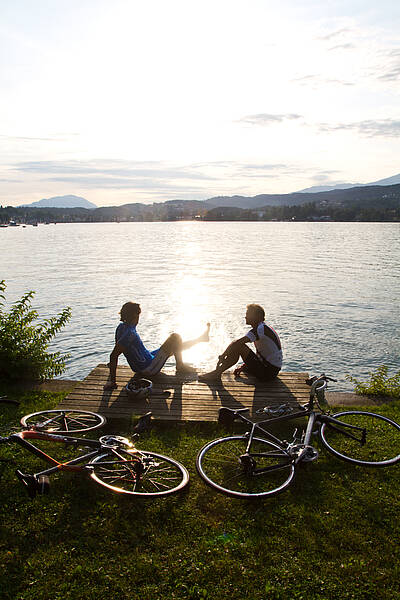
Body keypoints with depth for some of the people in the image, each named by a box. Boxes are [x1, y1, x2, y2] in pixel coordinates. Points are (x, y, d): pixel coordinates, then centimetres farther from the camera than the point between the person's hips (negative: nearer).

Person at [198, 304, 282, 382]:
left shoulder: (260, 329, -18)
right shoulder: (263, 328, 14)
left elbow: (235, 343, -25)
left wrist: (222, 356, -14)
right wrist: (243, 367, 13)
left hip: (268, 371, -10)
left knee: (238, 347, -17)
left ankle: (217, 373, -8)